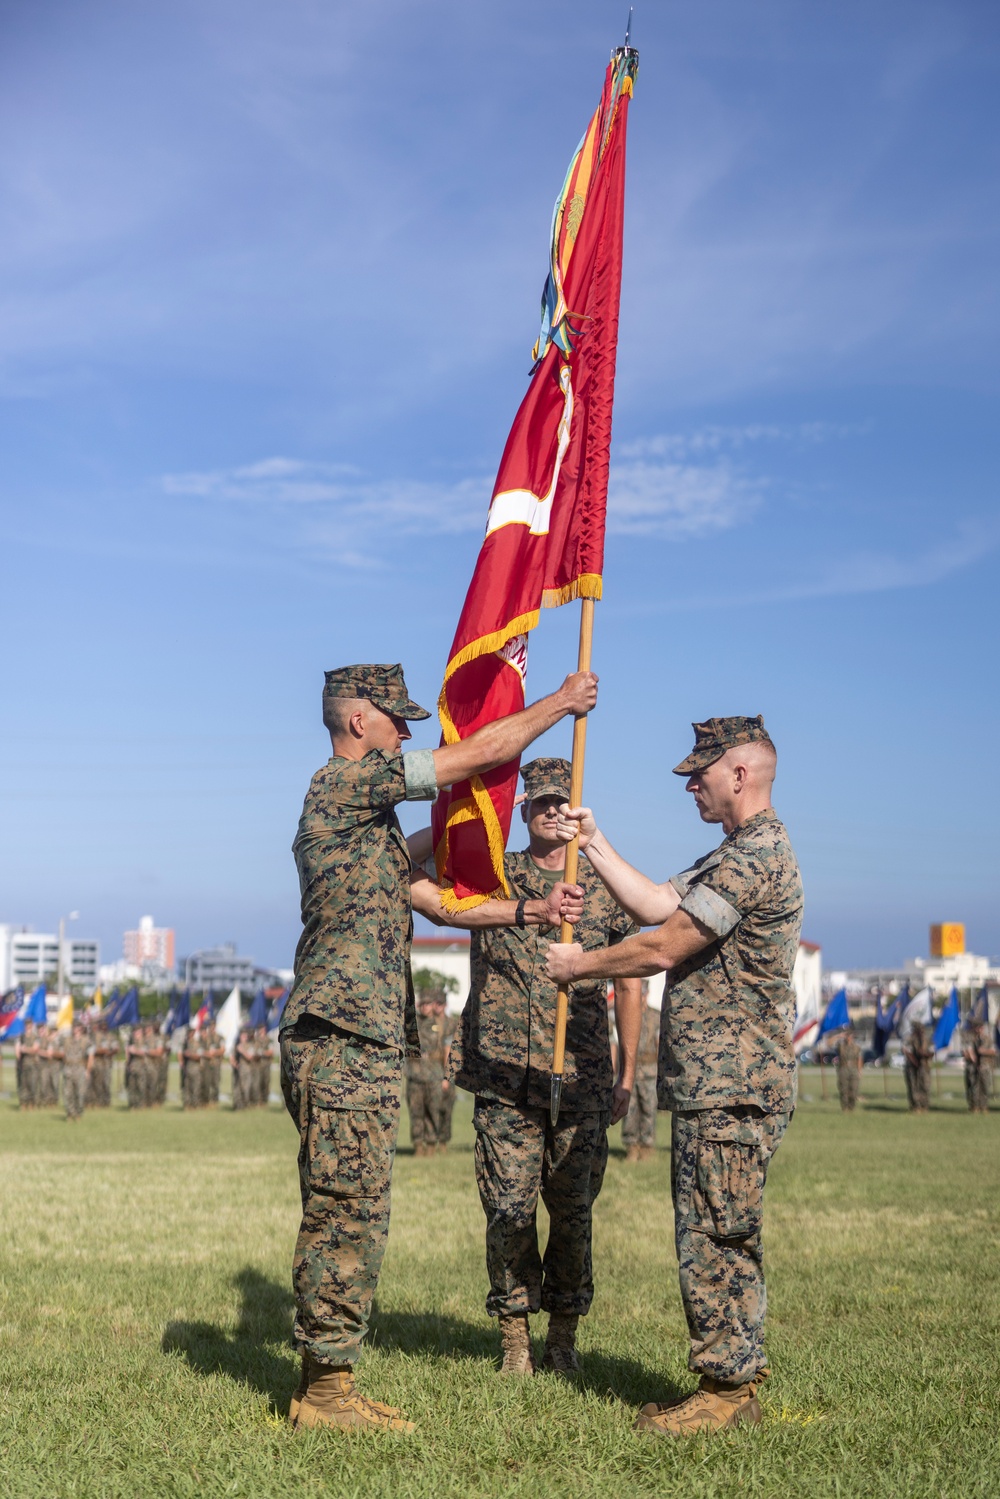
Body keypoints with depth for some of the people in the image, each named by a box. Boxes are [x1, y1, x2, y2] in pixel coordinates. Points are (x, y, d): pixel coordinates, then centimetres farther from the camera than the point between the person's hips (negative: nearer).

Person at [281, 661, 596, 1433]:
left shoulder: (367, 812, 24)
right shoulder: (346, 782, -8)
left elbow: (436, 901, 22)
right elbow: (480, 754, -7)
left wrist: (530, 911, 16)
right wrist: (559, 702, 5)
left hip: (362, 1041, 11)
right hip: (344, 1039, -11)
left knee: (346, 1215, 11)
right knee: (348, 1213, -7)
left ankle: (324, 1380, 16)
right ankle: (328, 1385, -2)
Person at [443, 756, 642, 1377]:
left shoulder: (605, 888, 8)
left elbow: (630, 984, 13)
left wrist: (627, 1075, 10)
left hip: (581, 1083, 1)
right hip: (505, 1081, -1)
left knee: (574, 1211, 5)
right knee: (509, 1210, -1)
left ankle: (564, 1336, 21)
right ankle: (515, 1338, 14)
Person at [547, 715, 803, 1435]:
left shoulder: (757, 855, -17)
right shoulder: (738, 853, 19)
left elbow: (663, 949, -17)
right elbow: (655, 903, 17)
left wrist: (581, 965, -3)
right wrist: (594, 841, 17)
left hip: (731, 1090, -11)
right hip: (714, 1085, 11)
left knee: (717, 1240, -5)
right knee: (716, 1240, 14)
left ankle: (727, 1390, 2)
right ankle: (734, 1383, 21)